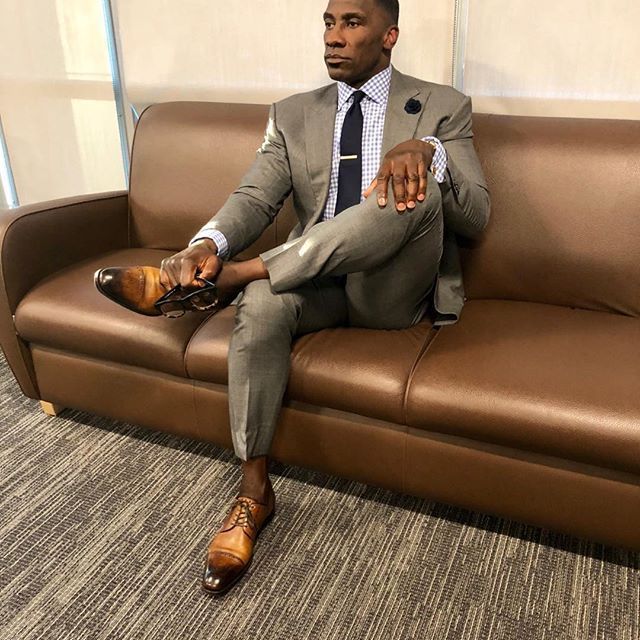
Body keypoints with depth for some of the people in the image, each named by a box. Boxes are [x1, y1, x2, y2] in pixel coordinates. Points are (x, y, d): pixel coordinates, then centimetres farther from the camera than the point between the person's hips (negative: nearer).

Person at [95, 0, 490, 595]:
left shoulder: (442, 107, 5)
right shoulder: (293, 114, 13)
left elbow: (475, 216, -5)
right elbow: (254, 197, -1)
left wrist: (428, 151, -25)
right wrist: (210, 242, -24)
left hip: (390, 291, -2)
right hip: (316, 281, 2)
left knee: (418, 189, -30)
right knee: (262, 304, -31)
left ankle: (228, 277, -28)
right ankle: (253, 491, -16)